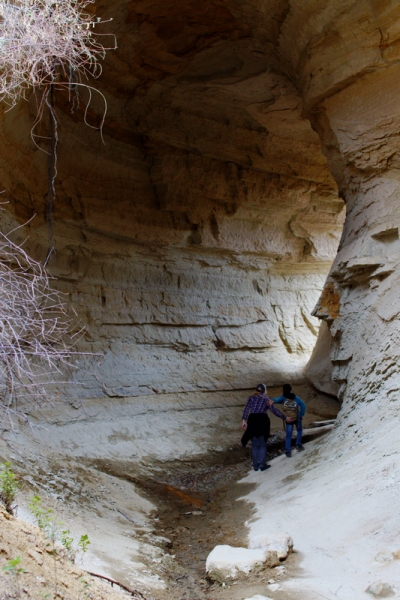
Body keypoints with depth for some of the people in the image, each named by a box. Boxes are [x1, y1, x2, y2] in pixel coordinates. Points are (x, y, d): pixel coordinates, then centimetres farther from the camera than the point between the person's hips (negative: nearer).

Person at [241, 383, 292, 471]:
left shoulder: (252, 398, 12)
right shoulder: (267, 399, 11)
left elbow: (246, 409, 1)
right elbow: (275, 411, 7)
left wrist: (244, 420, -1)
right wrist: (284, 418, 15)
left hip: (252, 421, 1)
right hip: (262, 421, -1)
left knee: (255, 444, 9)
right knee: (262, 444, 8)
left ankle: (256, 465, 9)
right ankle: (262, 464, 4)